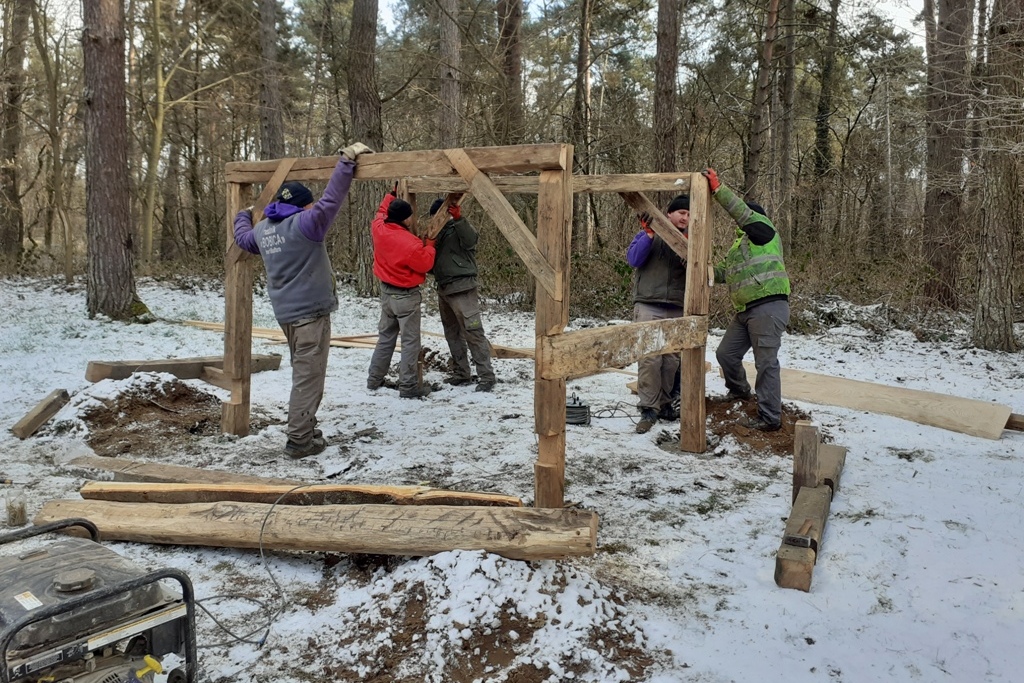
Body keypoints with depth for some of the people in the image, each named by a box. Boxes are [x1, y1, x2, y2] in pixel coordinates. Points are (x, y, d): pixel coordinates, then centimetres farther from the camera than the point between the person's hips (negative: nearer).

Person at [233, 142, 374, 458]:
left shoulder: (263, 228, 10)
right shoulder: (304, 223, -15)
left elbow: (243, 238, 31)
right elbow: (331, 198, -23)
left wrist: (243, 215, 51)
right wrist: (347, 161, -19)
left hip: (286, 312, 9)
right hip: (311, 311, -9)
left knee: (303, 373, 20)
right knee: (309, 377, -4)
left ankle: (303, 428, 27)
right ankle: (299, 440, -2)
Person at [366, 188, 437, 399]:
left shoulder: (379, 229, -5)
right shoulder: (411, 243, -26)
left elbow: (382, 210, 17)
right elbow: (425, 264, -14)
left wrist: (393, 194, 24)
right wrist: (429, 246, -1)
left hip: (386, 291, 8)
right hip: (406, 296, -8)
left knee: (385, 337, 19)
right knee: (410, 342, -2)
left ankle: (374, 380, 25)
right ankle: (408, 386, -1)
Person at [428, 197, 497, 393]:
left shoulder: (460, 227, -5)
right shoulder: (439, 232, 19)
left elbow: (470, 240, -28)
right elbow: (435, 261, 23)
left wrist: (458, 219, -40)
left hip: (462, 290, -9)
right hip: (444, 289, 9)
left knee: (473, 332, -12)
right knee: (453, 334, 14)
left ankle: (486, 376, -10)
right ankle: (460, 373, 24)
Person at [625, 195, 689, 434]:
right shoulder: (649, 233, 7)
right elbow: (633, 258, -6)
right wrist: (649, 235, -17)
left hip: (677, 310, 4)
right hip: (648, 306, -3)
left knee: (671, 360, 4)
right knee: (649, 358, -12)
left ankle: (664, 404, 18)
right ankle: (649, 409, -7)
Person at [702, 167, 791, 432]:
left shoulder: (764, 231, -1)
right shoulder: (738, 245, 24)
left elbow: (744, 213, -17)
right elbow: (724, 272, 17)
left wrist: (718, 189, -18)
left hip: (768, 307, -9)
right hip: (745, 311, 9)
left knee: (766, 362, -7)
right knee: (726, 353, 16)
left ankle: (770, 417, -1)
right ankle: (739, 390, 42)